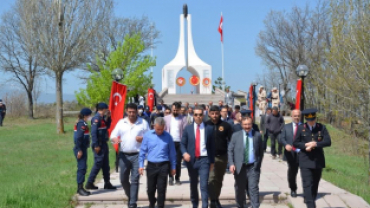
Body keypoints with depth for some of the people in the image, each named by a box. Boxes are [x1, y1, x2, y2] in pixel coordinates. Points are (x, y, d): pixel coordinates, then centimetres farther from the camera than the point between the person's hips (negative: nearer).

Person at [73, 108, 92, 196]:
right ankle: (80, 188, -4)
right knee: (82, 168, -7)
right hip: (81, 149, -10)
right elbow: (78, 137, -22)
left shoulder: (80, 123, 15)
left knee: (82, 168, 14)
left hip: (82, 149, 10)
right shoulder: (82, 124, -15)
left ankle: (80, 188, 20)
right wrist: (79, 150, -22)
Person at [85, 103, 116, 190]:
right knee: (98, 164, -6)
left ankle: (107, 183, 22)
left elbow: (107, 126, 23)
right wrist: (96, 146, -23)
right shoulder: (96, 118, -16)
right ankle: (89, 183, 2)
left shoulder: (102, 117, 12)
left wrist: (108, 117, 8)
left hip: (104, 144, 10)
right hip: (99, 145, -9)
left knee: (105, 165, 14)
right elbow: (93, 132, -22)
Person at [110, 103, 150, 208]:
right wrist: (115, 139, -19)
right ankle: (130, 196, 32)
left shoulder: (143, 122, 3)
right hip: (124, 155, 3)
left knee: (134, 180, -4)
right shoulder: (121, 122, 8)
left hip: (137, 155, -3)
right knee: (123, 179, 8)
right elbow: (113, 136, 5)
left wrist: (143, 139, -16)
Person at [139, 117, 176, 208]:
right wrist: (141, 165, 1)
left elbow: (172, 153, 5)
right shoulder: (148, 135, -2)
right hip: (151, 165, 1)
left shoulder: (168, 136, -2)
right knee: (150, 189, 14)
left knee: (161, 189, -1)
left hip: (163, 166, -1)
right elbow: (143, 151, 3)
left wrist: (173, 167, 7)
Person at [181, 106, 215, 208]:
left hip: (204, 160, -2)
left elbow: (212, 146, 6)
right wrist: (184, 153, -16)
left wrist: (212, 161, 5)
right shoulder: (188, 128, 5)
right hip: (191, 160, 2)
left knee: (204, 185, -11)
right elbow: (183, 144, 4)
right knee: (193, 184, 16)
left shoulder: (208, 128, 3)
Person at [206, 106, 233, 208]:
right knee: (211, 179, -11)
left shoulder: (226, 125, -1)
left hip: (222, 157, 2)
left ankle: (216, 199, 26)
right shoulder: (206, 125, -1)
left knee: (219, 180, 13)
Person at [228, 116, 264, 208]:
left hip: (253, 167, -1)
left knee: (253, 189, -7)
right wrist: (231, 164, -8)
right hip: (239, 167, 1)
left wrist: (258, 164, 3)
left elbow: (261, 151, 8)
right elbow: (230, 150, 3)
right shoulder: (236, 135, 4)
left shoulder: (257, 135, 4)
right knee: (240, 189, 10)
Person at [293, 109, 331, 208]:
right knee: (307, 184, -10)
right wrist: (305, 145, -17)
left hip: (318, 160, 2)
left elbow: (328, 142, -5)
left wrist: (315, 144, -18)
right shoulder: (300, 128, 0)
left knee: (315, 184, 13)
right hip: (305, 160, -2)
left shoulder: (322, 128, 3)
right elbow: (295, 143, 1)